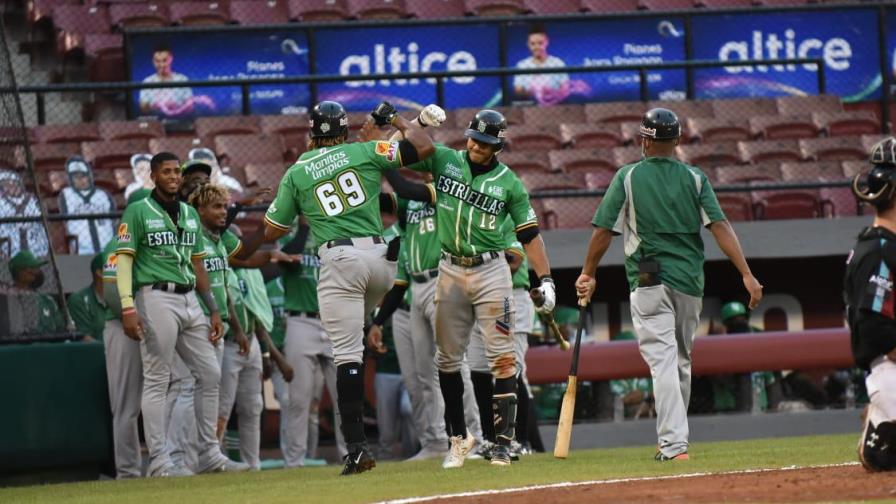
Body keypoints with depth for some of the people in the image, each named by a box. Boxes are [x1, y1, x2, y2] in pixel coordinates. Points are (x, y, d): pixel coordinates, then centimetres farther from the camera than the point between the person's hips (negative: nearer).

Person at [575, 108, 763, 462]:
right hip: (689, 281, 3)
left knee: (663, 361, -9)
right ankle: (674, 440, 24)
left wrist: (588, 274, 12)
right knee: (681, 362, 17)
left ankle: (674, 444, -20)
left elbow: (604, 230, -1)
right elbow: (720, 226, -5)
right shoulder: (694, 178, 5)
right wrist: (746, 275, -9)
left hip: (649, 283, -3)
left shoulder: (628, 177, -1)